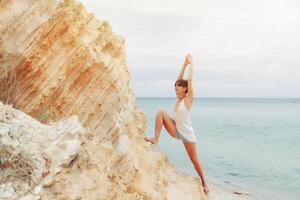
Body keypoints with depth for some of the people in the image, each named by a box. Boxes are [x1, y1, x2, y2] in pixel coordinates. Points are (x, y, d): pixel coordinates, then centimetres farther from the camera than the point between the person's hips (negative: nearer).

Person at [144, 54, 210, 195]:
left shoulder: (188, 99, -12)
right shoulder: (177, 99, 4)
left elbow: (189, 80, -13)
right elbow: (179, 79, 4)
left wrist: (191, 64, -3)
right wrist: (185, 63, 6)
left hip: (187, 134, -5)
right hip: (175, 131, 5)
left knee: (194, 160, 4)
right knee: (161, 112, -15)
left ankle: (204, 183, 23)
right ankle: (155, 139, -18)